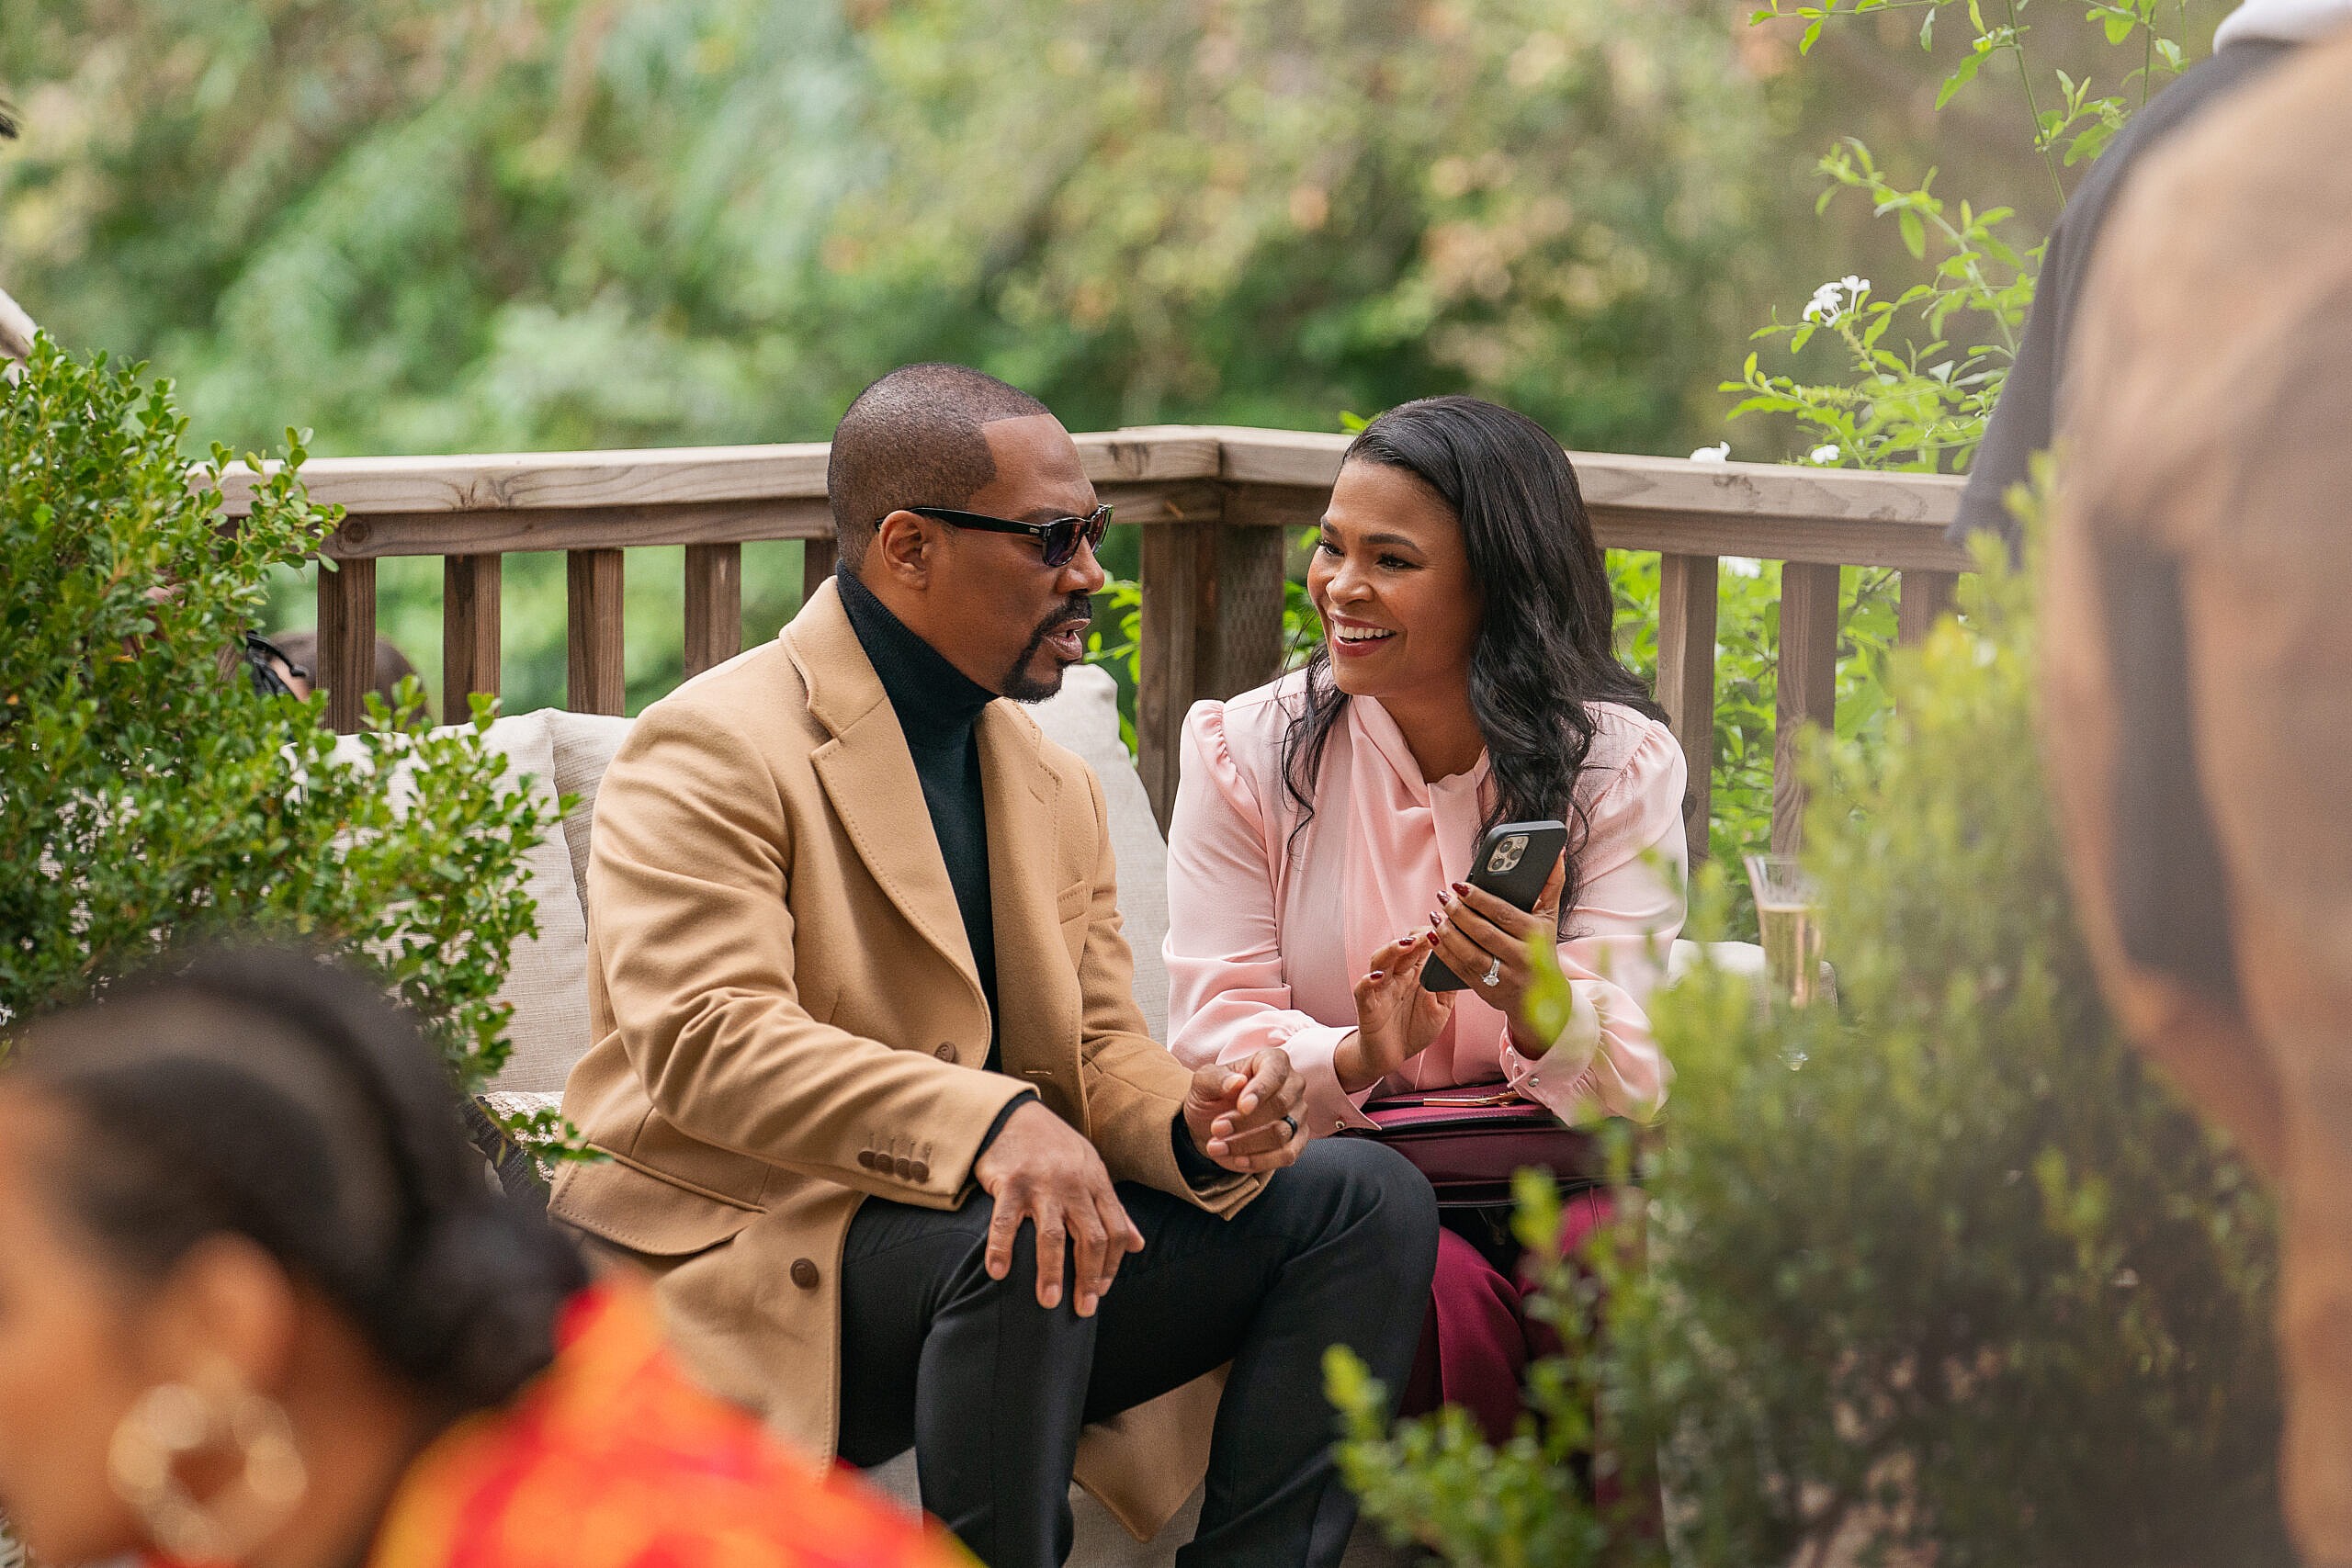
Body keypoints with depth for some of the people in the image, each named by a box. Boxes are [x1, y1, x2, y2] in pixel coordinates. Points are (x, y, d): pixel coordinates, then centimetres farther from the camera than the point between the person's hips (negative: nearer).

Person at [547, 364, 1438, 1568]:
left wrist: (1191, 1126, -12)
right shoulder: (710, 750, -9)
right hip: (759, 1270, -8)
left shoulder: (1054, 784, 18)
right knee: (1013, 1245, -37)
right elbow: (702, 1039, -23)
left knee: (1367, 1198, -4)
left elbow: (1099, 1048, 14)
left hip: (988, 1212, 8)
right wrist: (987, 1121, -36)